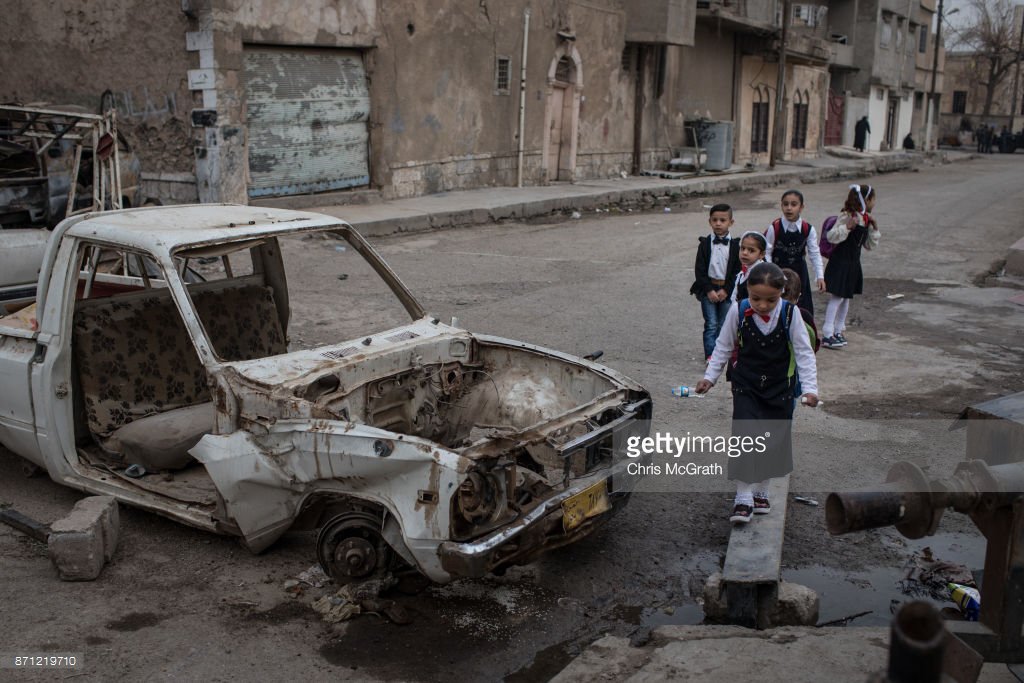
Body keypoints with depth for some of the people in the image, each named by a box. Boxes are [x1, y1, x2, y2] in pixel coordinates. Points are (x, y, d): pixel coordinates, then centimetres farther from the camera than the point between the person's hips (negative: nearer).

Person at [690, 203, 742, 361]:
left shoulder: (735, 245, -1)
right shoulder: (705, 244, -2)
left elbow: (737, 270, -2)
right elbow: (699, 270, -4)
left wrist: (726, 290, -11)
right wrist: (709, 290, -12)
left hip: (727, 290, 1)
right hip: (708, 289, -1)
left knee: (724, 325, 8)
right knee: (711, 325, -4)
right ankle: (710, 355, -2)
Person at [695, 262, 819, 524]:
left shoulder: (790, 314, -14)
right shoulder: (738, 311, -13)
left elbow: (804, 352, -6)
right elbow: (723, 347, 1)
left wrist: (810, 387, -11)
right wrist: (710, 377, 0)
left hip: (779, 388, 1)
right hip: (746, 386, -1)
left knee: (772, 442, 9)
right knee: (744, 439, -11)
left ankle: (760, 491, 28)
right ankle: (743, 498, -3)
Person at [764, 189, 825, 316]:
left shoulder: (808, 229, -11)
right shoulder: (774, 228, -16)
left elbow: (815, 254, -3)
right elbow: (767, 252, -9)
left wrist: (820, 276, -7)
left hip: (799, 272, 2)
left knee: (802, 305, 10)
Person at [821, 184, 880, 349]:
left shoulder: (866, 219, 8)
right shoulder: (846, 217, -16)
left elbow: (870, 245, 13)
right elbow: (831, 236, -23)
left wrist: (874, 229, 1)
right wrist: (847, 227, -33)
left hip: (853, 263, 8)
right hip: (840, 262, -8)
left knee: (846, 297, 13)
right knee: (836, 297, -8)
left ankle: (838, 330, 24)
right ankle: (827, 335, -7)